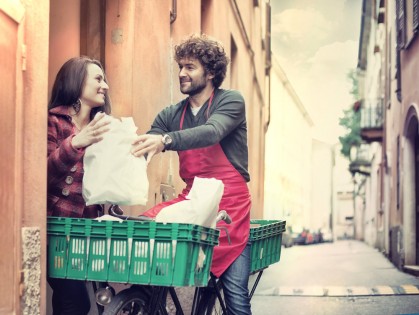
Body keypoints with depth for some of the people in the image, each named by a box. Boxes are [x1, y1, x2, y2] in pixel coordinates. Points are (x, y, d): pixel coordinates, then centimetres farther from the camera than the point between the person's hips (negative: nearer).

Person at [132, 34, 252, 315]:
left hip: (229, 203, -4)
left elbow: (212, 132, -23)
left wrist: (166, 140, -40)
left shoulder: (231, 101, -3)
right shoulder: (172, 115, 11)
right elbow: (142, 148, 0)